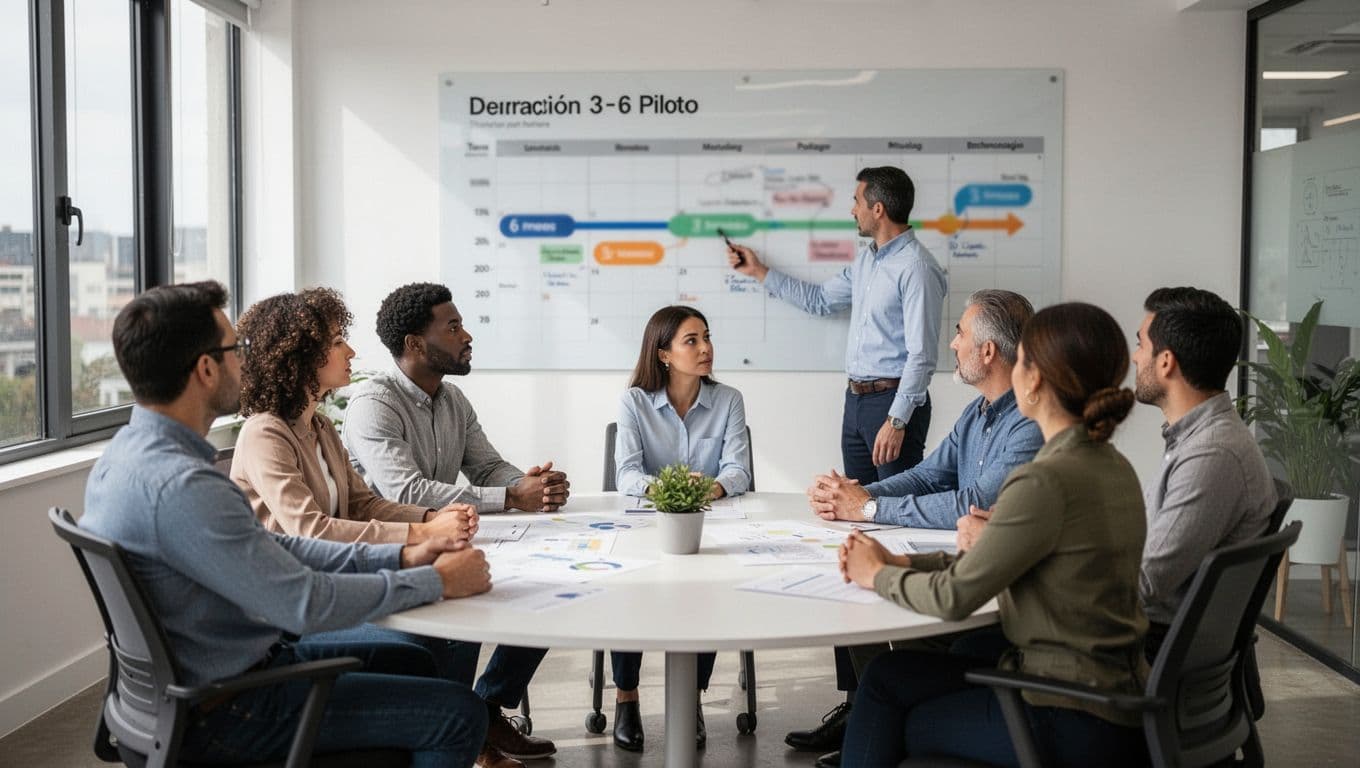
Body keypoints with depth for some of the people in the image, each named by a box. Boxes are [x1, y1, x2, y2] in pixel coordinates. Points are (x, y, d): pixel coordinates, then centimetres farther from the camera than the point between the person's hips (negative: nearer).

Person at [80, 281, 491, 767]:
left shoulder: (133, 450, 3)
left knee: (410, 661, 22)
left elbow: (266, 549, 7)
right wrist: (438, 582, -14)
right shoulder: (177, 486, -29)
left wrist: (400, 557, 1)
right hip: (221, 713, -10)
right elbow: (306, 603, -27)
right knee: (457, 713, -8)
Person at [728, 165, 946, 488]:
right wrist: (759, 271, 28)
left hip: (893, 399, -9)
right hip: (855, 399, 9)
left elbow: (921, 355, -20)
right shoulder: (866, 259, 13)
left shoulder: (916, 268, -16)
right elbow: (820, 300, 27)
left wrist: (897, 421, -22)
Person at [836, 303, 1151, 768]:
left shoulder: (1047, 481, -23)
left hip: (1074, 727, -8)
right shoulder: (1112, 467, 5)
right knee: (889, 675, 16)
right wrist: (899, 563, 7)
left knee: (887, 681, 13)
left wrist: (878, 576, 2)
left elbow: (953, 597, -17)